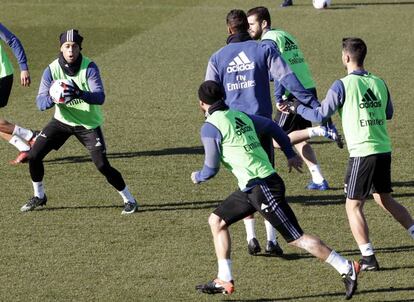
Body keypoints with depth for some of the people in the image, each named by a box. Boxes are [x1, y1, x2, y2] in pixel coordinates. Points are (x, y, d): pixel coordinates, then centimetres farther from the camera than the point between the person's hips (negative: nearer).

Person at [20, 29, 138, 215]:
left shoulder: (89, 68, -20)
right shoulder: (52, 70, -13)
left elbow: (100, 97, -31)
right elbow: (40, 102, -17)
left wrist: (79, 93, -50)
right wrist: (53, 98, -41)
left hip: (88, 124, -3)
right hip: (62, 121, 3)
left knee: (102, 165, -14)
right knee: (34, 156, -5)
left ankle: (129, 200, 6)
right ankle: (39, 197, 19)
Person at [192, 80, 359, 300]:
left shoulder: (210, 127, -10)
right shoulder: (239, 116, 14)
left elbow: (211, 169, -9)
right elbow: (272, 126, 24)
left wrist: (197, 177, 14)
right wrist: (290, 154, 35)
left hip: (262, 188, -9)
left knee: (296, 238, -6)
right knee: (216, 221, 14)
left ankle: (346, 268, -4)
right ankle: (224, 280, 14)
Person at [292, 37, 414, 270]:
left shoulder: (342, 86, -9)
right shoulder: (379, 83, 8)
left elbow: (321, 115, -4)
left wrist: (297, 108, 12)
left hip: (362, 153, -6)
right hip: (384, 150, 6)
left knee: (354, 206, 3)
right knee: (385, 200, 21)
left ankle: (369, 259, -2)